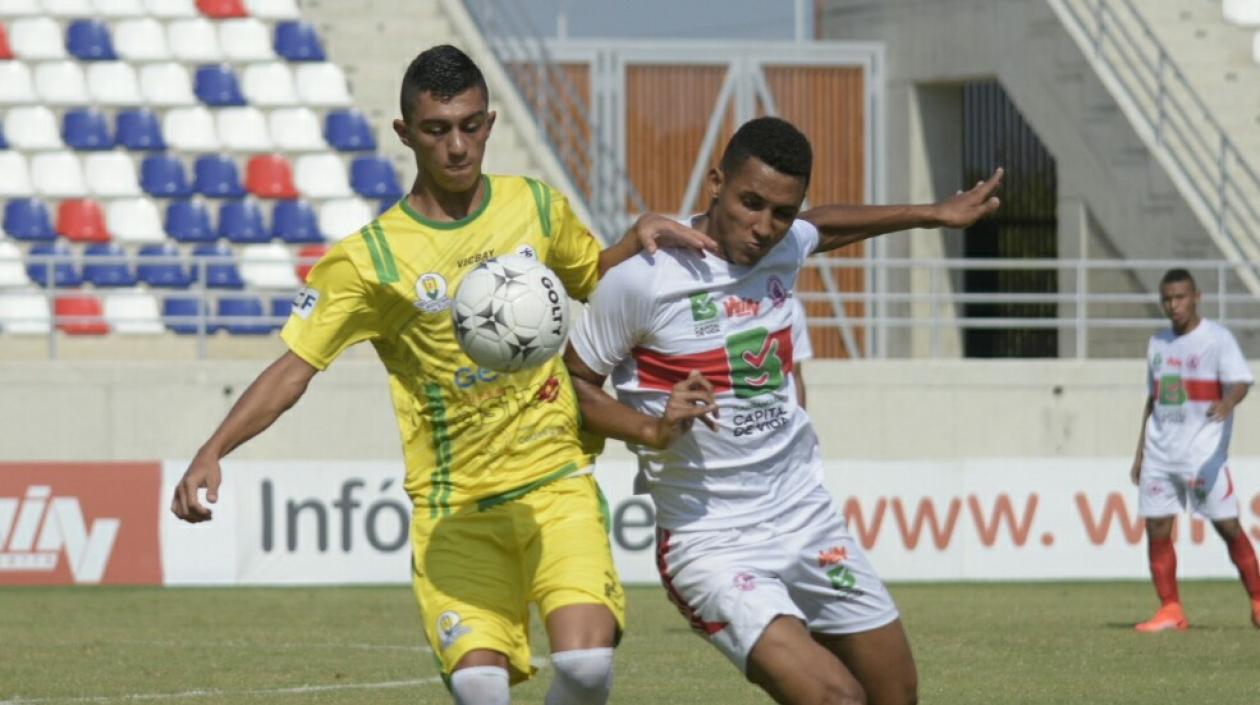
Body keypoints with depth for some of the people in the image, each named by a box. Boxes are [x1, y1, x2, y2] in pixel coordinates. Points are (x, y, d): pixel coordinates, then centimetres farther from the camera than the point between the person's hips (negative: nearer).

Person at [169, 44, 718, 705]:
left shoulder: (537, 207, 6)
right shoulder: (367, 259, -5)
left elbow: (595, 277, 26)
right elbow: (292, 370, -7)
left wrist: (640, 237, 4)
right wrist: (211, 453, -20)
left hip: (556, 484, 2)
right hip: (453, 508, -2)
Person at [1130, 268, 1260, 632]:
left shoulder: (1217, 338, -4)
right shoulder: (1158, 343, 15)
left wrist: (1227, 403, -40)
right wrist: (1140, 452, 19)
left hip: (1204, 452, -6)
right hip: (1160, 453, 6)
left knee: (1228, 526, -6)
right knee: (1156, 529, -1)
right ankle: (1170, 611, 3)